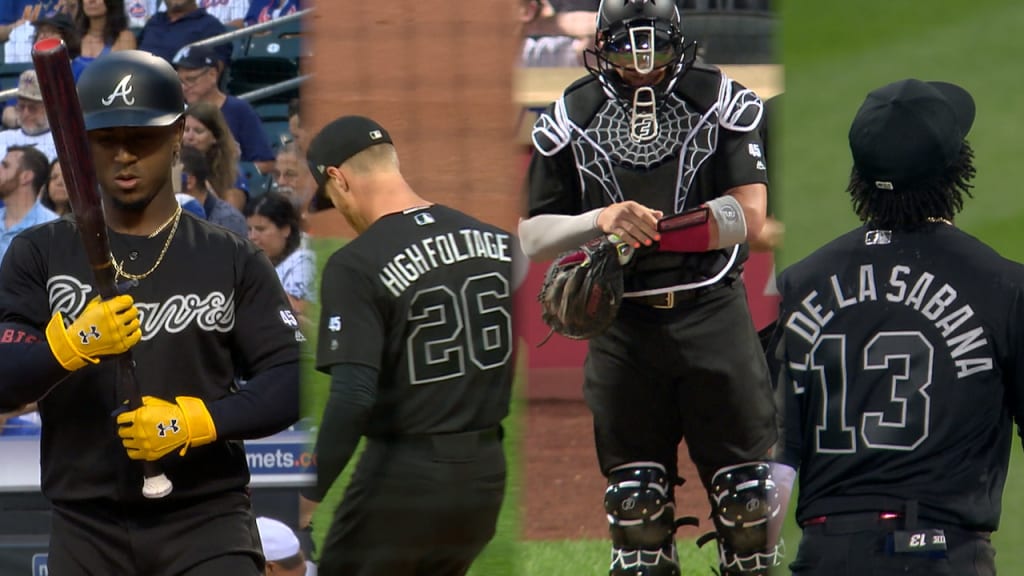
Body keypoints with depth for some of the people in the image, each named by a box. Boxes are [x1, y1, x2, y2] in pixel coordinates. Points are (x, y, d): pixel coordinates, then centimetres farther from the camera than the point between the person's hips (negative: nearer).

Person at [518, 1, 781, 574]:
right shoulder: (571, 118, 5)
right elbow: (530, 234, 3)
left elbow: (749, 215, -10)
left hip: (713, 313, -1)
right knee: (635, 500, 5)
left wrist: (643, 232, -16)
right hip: (624, 327, 2)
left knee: (744, 490, 2)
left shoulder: (721, 102, -1)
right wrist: (601, 221, -17)